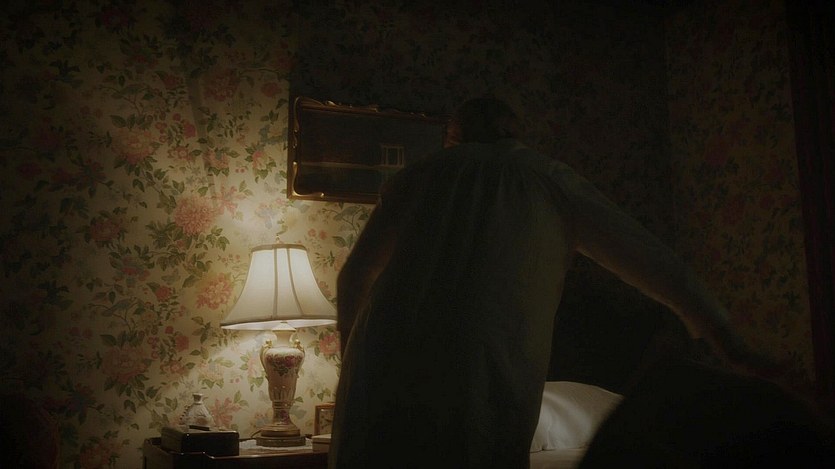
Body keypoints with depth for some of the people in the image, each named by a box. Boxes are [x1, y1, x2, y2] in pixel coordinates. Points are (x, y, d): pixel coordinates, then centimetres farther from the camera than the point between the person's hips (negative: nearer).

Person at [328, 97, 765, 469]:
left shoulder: (417, 174, 20)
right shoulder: (548, 176, 15)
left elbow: (353, 279, 24)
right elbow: (653, 262, 12)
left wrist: (354, 354, 39)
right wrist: (724, 338, 18)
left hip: (381, 375, 3)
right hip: (482, 385, -2)